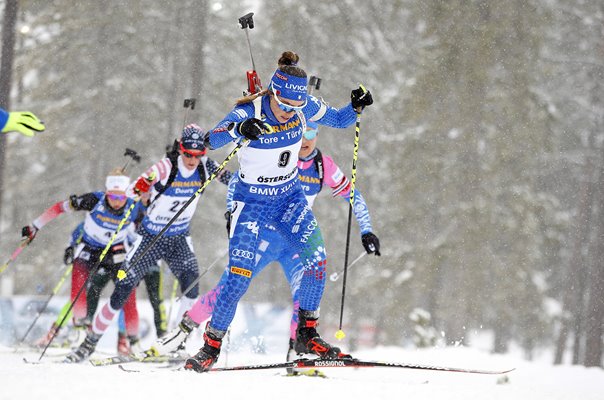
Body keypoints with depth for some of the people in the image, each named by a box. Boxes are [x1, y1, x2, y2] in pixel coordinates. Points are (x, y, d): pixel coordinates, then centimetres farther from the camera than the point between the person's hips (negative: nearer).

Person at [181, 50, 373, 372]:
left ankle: (306, 334, 0)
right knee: (239, 276, -11)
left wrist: (356, 107, -17)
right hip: (252, 201, -4)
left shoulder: (304, 106, -11)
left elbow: (338, 120, 6)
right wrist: (237, 129, -62)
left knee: (316, 257, -14)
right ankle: (211, 345, 4)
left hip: (290, 196, 4)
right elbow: (211, 140, -40)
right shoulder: (248, 113, -24)